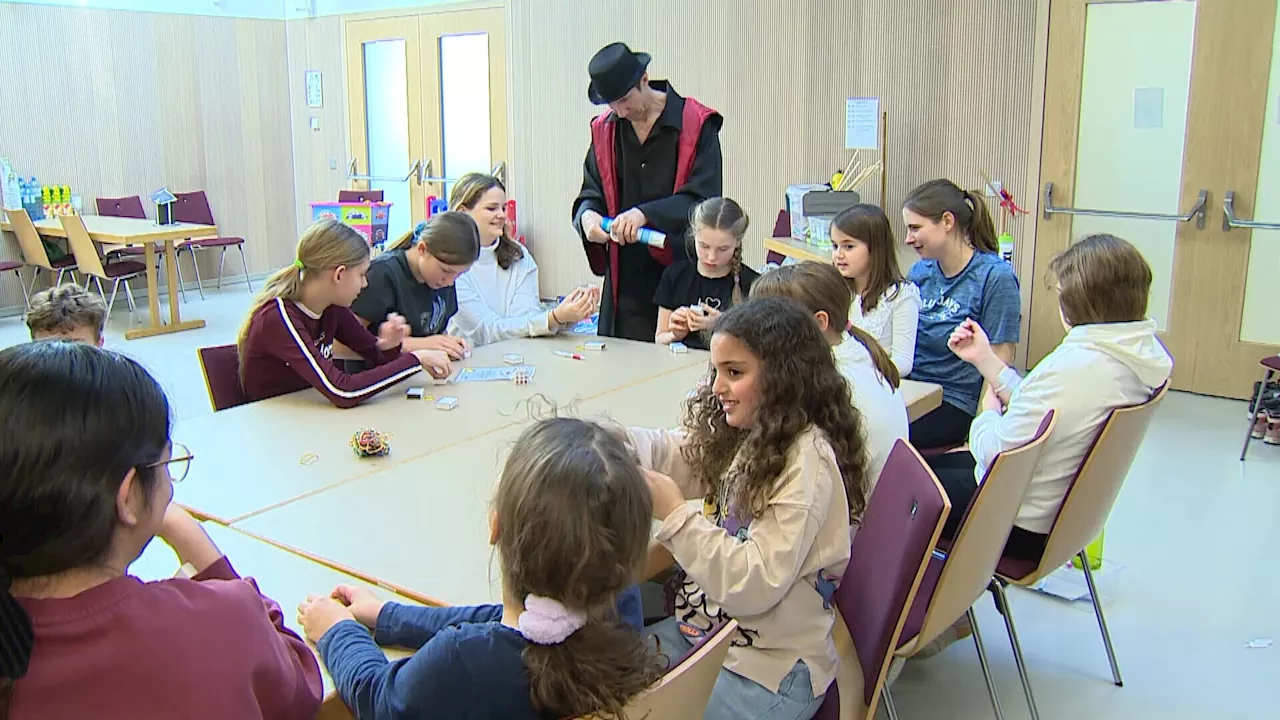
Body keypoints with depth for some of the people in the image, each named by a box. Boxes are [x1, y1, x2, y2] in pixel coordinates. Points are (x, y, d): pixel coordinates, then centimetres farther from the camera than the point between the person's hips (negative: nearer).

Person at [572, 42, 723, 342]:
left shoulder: (696, 125, -4)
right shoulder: (604, 129, 11)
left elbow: (705, 199, -11)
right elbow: (590, 194, 15)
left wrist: (647, 214, -24)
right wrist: (587, 215, -10)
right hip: (624, 283, 4)